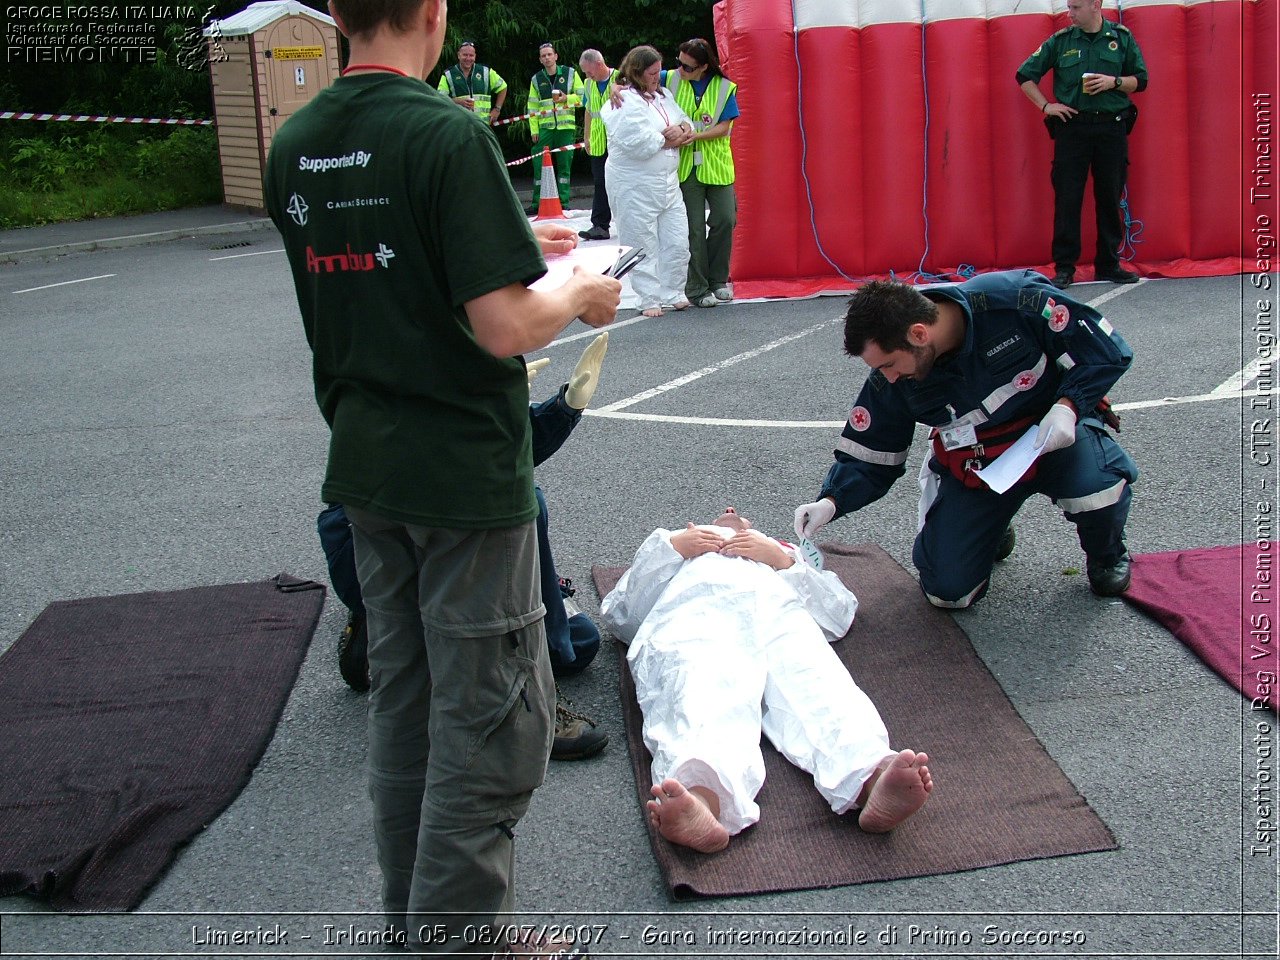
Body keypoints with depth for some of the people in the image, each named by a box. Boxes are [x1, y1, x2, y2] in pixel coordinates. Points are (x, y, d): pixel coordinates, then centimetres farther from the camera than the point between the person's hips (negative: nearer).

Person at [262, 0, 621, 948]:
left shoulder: (293, 145, 5)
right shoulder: (448, 135, -19)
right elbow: (506, 328, -23)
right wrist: (578, 294, -3)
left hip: (365, 468, 8)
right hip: (466, 470, -8)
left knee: (401, 697, 19)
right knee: (492, 720, 5)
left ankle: (411, 912, 33)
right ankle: (452, 926, 15)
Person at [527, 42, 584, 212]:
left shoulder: (570, 73, 5)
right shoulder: (536, 79, 10)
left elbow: (582, 97, 4)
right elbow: (533, 107, 9)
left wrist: (567, 98, -13)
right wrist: (534, 129, 1)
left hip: (566, 127, -1)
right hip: (545, 128, 1)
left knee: (564, 165, 1)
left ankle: (564, 203, 7)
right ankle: (537, 203, 4)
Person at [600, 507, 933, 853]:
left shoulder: (784, 550, 47)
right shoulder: (677, 548, 47)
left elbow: (841, 613, 27)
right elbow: (619, 614, 28)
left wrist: (784, 560, 13)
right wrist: (671, 546, 17)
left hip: (781, 615, 1)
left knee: (821, 692, -35)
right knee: (707, 702, -38)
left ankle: (873, 780, -64)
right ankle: (703, 797, -68)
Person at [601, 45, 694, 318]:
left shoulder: (663, 95, 15)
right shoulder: (625, 101, -12)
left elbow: (685, 120, 20)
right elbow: (636, 141, -24)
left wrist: (683, 129, -6)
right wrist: (669, 139, -9)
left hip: (667, 181, 8)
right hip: (635, 185, -8)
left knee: (677, 241, 7)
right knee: (643, 244, 0)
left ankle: (673, 292, 20)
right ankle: (649, 299, 9)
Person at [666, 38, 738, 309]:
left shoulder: (724, 88, -2)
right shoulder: (671, 80, 0)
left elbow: (724, 127, -8)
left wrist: (693, 135, -21)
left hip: (717, 166, 1)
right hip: (684, 166, -1)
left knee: (725, 220, -1)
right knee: (694, 228, -1)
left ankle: (717, 280, 18)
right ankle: (697, 289, 9)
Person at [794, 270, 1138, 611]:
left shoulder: (1016, 300, -27)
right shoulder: (889, 384, -15)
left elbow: (1107, 350, -15)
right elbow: (868, 459, -4)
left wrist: (1068, 406, -30)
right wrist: (830, 501, -22)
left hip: (1054, 432, -2)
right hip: (973, 464, 2)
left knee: (1097, 486, -35)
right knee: (947, 590, -9)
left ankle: (1106, 553, 2)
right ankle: (992, 531, 26)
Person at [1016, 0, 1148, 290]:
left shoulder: (1122, 37, 6)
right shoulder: (1060, 41, 4)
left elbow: (1140, 80, 10)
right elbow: (1025, 75, 9)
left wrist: (1114, 82, -8)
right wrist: (1046, 106, 0)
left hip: (1112, 127, 1)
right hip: (1072, 127, -1)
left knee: (1110, 198, 5)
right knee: (1067, 198, -3)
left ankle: (1108, 264, 15)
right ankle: (1064, 267, 2)